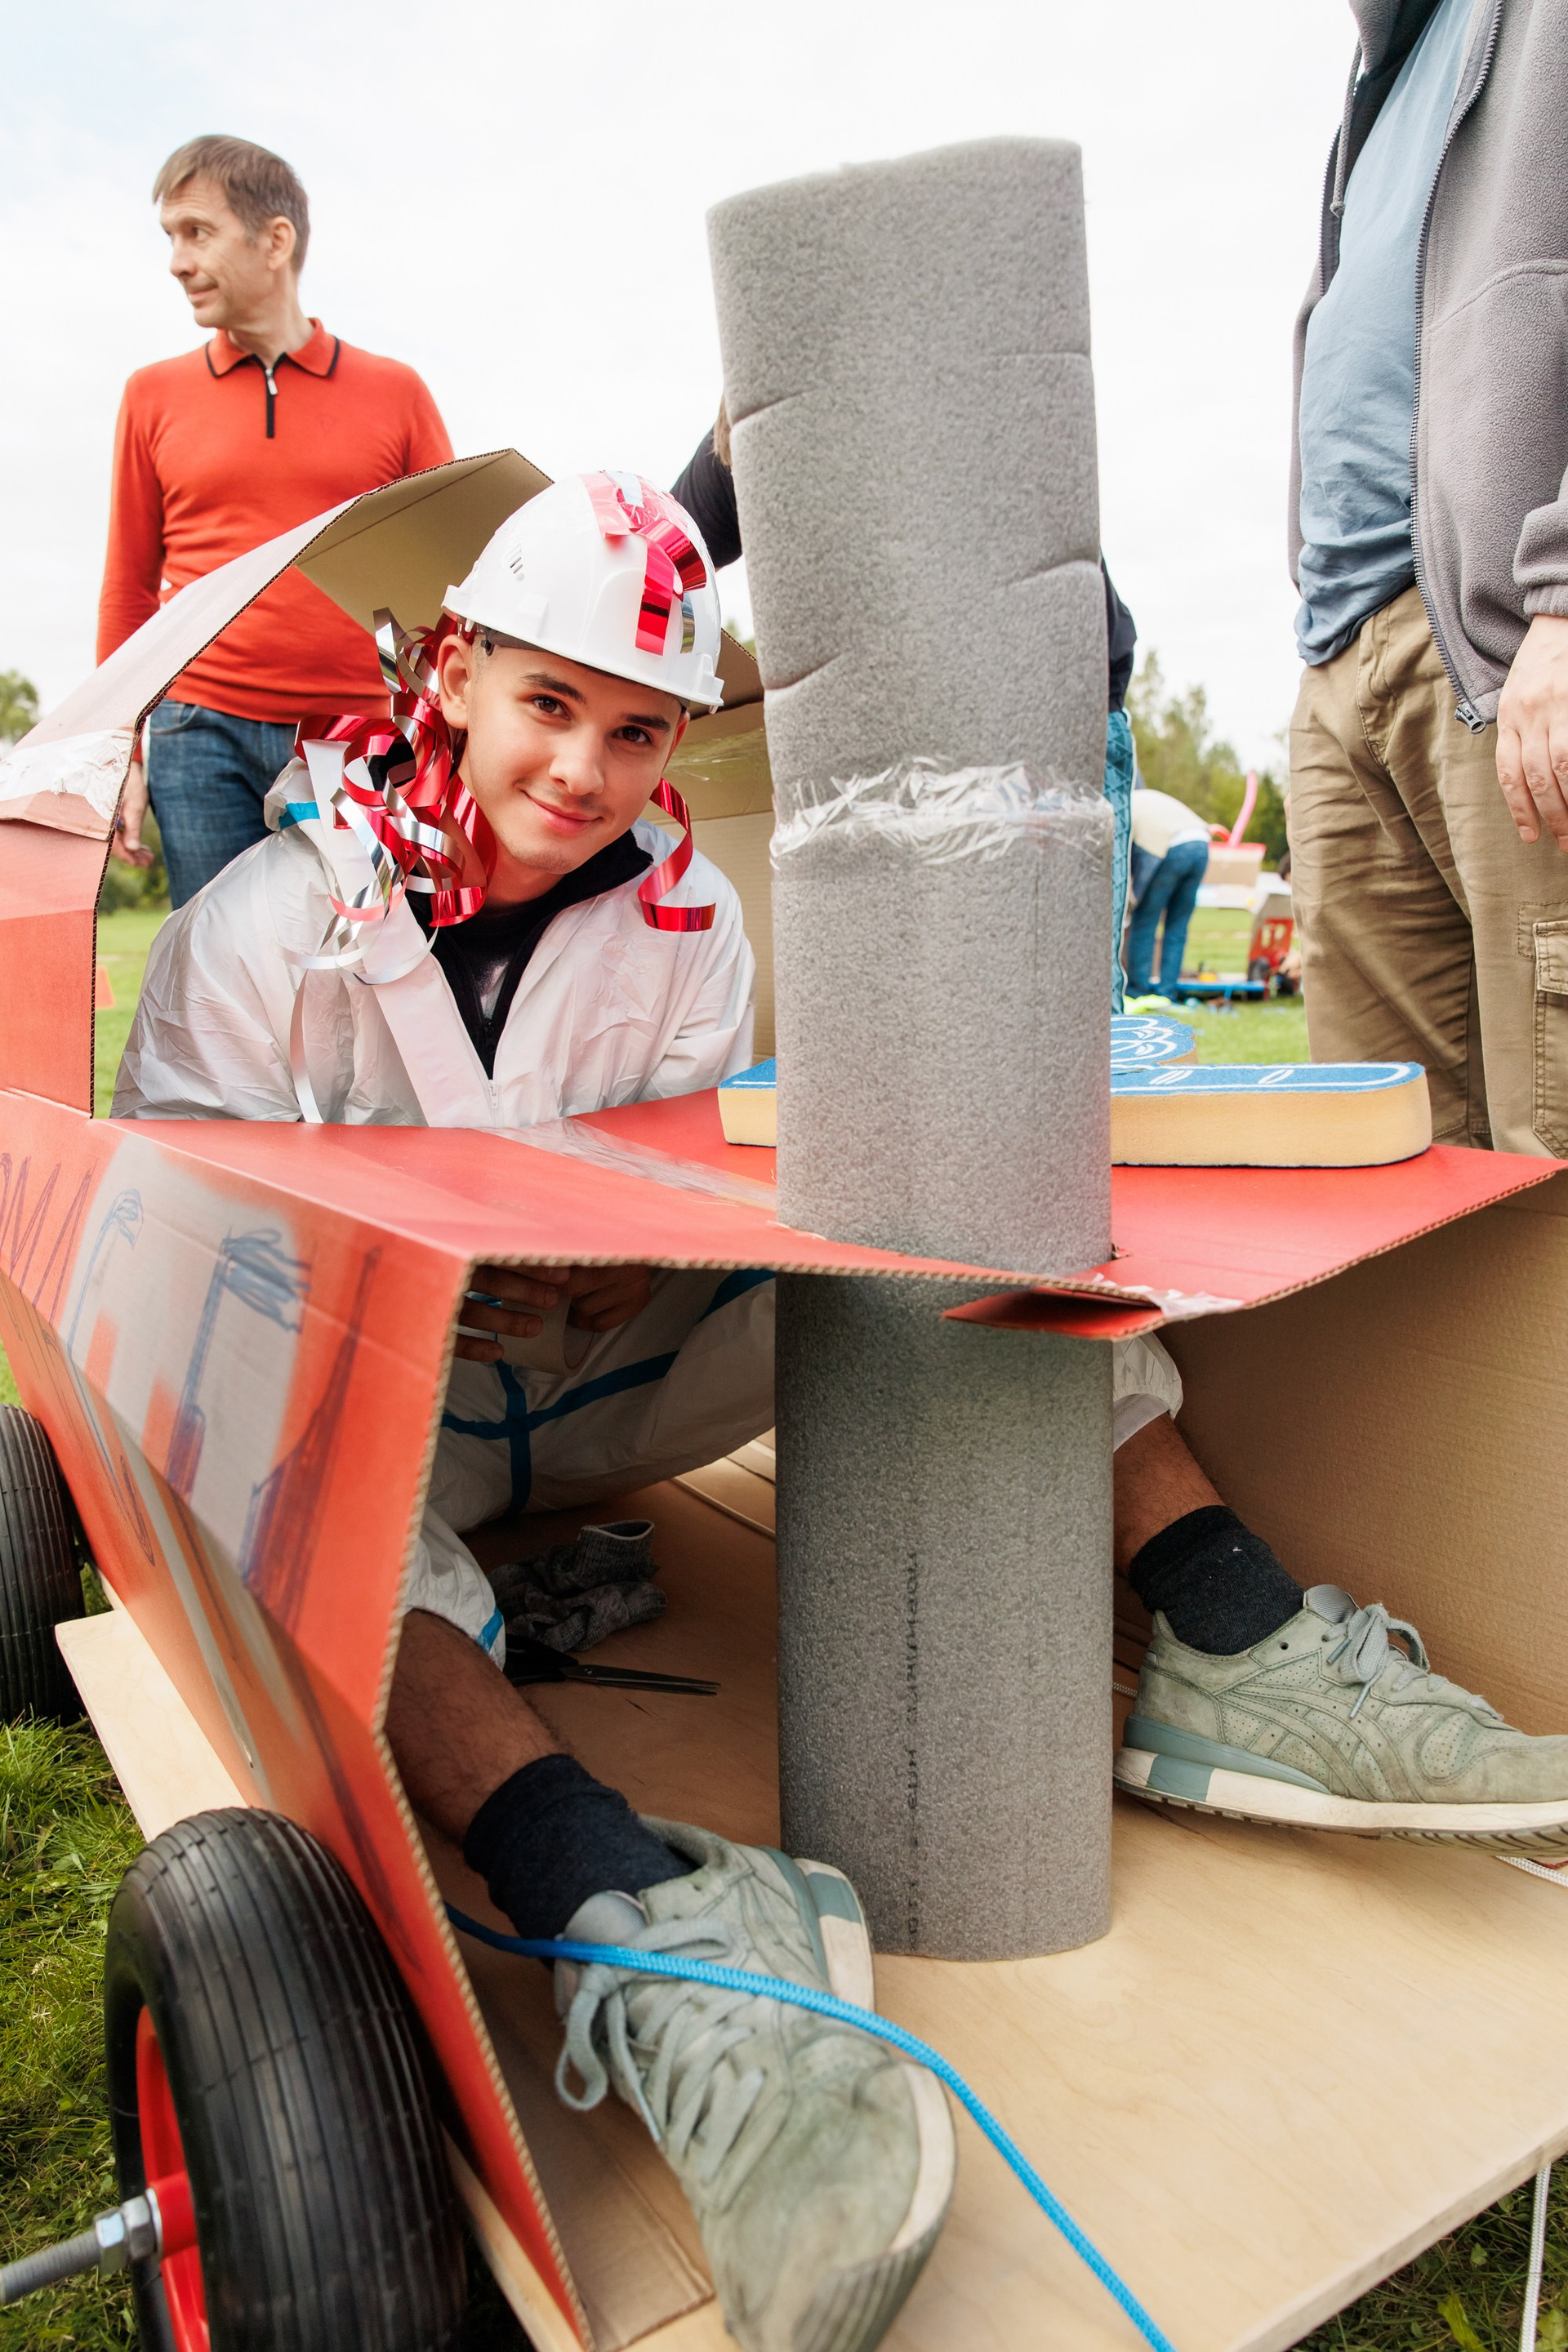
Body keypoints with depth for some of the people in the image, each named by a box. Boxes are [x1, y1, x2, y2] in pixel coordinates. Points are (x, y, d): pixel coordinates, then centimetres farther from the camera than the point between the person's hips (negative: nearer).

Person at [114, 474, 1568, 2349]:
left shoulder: (689, 925, 0)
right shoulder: (272, 922, -8)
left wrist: (629, 1250, -20)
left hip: (602, 1375, 3)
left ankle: (1230, 1641, -24)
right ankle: (634, 1915, -55)